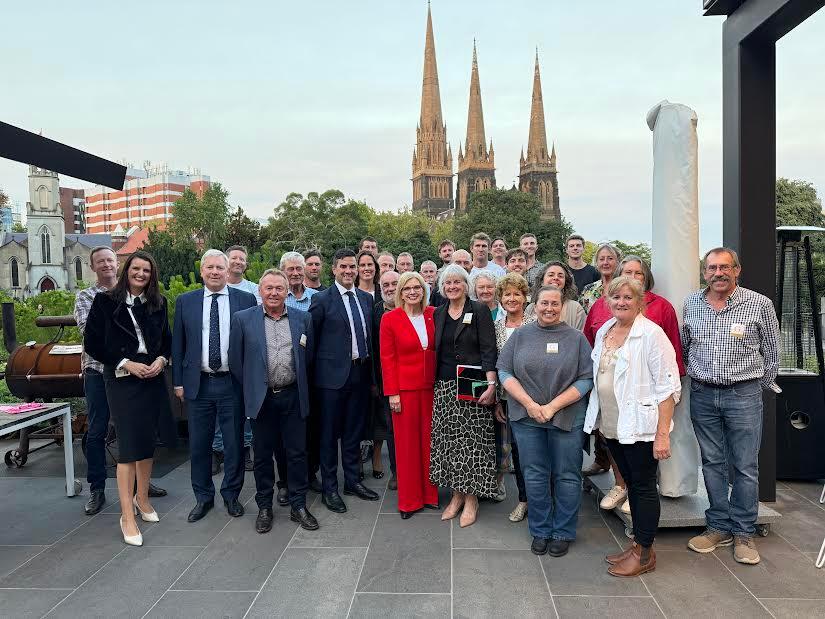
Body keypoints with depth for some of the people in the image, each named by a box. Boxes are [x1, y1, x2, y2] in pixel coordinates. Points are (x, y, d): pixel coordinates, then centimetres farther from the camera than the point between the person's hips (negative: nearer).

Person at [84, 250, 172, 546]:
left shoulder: (158, 303, 8)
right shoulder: (105, 301, -3)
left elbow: (167, 339, 15)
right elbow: (92, 343, -4)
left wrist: (161, 359, -5)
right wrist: (126, 364, -12)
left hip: (153, 378, 4)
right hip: (122, 379, -4)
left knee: (148, 441, 13)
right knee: (129, 445, -7)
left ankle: (142, 499, 31)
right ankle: (127, 517, 1)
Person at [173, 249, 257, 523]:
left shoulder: (246, 300, 0)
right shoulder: (185, 301, 5)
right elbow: (177, 344, 8)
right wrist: (178, 382, 5)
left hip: (233, 384, -1)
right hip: (198, 384, 2)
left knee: (234, 443, 8)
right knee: (199, 444, 11)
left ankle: (231, 495, 27)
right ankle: (203, 497, 28)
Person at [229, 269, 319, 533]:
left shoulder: (303, 319, 3)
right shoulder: (243, 319, -2)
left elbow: (308, 356, 10)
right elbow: (236, 360, 2)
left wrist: (299, 385, 10)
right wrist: (251, 388, 4)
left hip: (293, 397, 1)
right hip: (261, 398, -1)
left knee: (297, 453, 7)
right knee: (263, 455, 10)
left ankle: (298, 506, 21)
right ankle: (264, 507, 26)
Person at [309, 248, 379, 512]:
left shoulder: (366, 298, 9)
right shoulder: (322, 299, -7)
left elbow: (370, 335, 13)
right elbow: (310, 337, -5)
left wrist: (372, 373, 12)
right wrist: (318, 368, -3)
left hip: (361, 374, 5)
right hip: (333, 374, -5)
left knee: (354, 431, 15)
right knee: (330, 433, 6)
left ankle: (353, 480, 29)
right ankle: (329, 488, 18)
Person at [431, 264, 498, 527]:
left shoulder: (479, 310, -3)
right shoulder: (438, 314, 10)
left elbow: (488, 349, -8)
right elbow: (435, 351, 14)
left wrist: (491, 384, -17)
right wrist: (433, 382, 6)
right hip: (444, 386, 4)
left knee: (472, 439, -1)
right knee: (448, 439, 6)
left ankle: (471, 498, 11)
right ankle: (456, 494, 20)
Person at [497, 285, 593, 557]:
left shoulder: (576, 338, 1)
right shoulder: (520, 336, 4)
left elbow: (586, 379, -5)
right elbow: (505, 371, 1)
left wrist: (553, 406, -13)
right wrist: (529, 404, -11)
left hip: (567, 417, -1)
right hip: (527, 417, 1)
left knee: (567, 476, 7)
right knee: (534, 476, 9)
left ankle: (563, 533, 24)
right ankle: (540, 531, 25)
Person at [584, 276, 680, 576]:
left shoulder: (651, 334, -13)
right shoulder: (603, 332, 9)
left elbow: (668, 386, -15)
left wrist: (663, 434, -20)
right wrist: (598, 419, 14)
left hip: (639, 426, -7)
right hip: (611, 425, 7)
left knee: (644, 486, 4)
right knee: (631, 483, 17)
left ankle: (644, 553, 16)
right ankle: (637, 542, 29)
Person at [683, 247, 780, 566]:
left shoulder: (760, 304, -5)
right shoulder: (691, 304, 4)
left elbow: (772, 351, 3)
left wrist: (761, 386, 7)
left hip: (743, 395, -3)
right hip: (702, 394, 3)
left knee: (745, 467, 4)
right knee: (712, 464, 11)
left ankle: (743, 533, 17)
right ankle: (719, 527, 23)